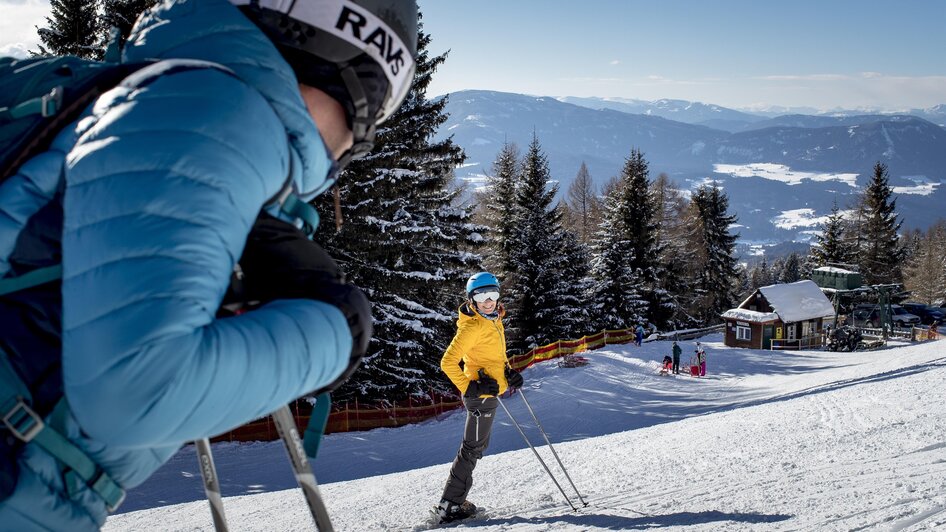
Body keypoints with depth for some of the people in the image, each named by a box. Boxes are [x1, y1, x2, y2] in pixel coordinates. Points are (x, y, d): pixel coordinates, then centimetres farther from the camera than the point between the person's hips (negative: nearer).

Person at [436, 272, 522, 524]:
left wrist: (509, 373, 8)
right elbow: (448, 362, -21)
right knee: (472, 448, -5)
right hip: (480, 395, -10)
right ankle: (450, 506, 1)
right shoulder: (473, 326, -19)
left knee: (477, 446, 17)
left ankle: (454, 500, 26)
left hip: (489, 393, 10)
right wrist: (469, 387, -23)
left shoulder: (494, 321, 10)